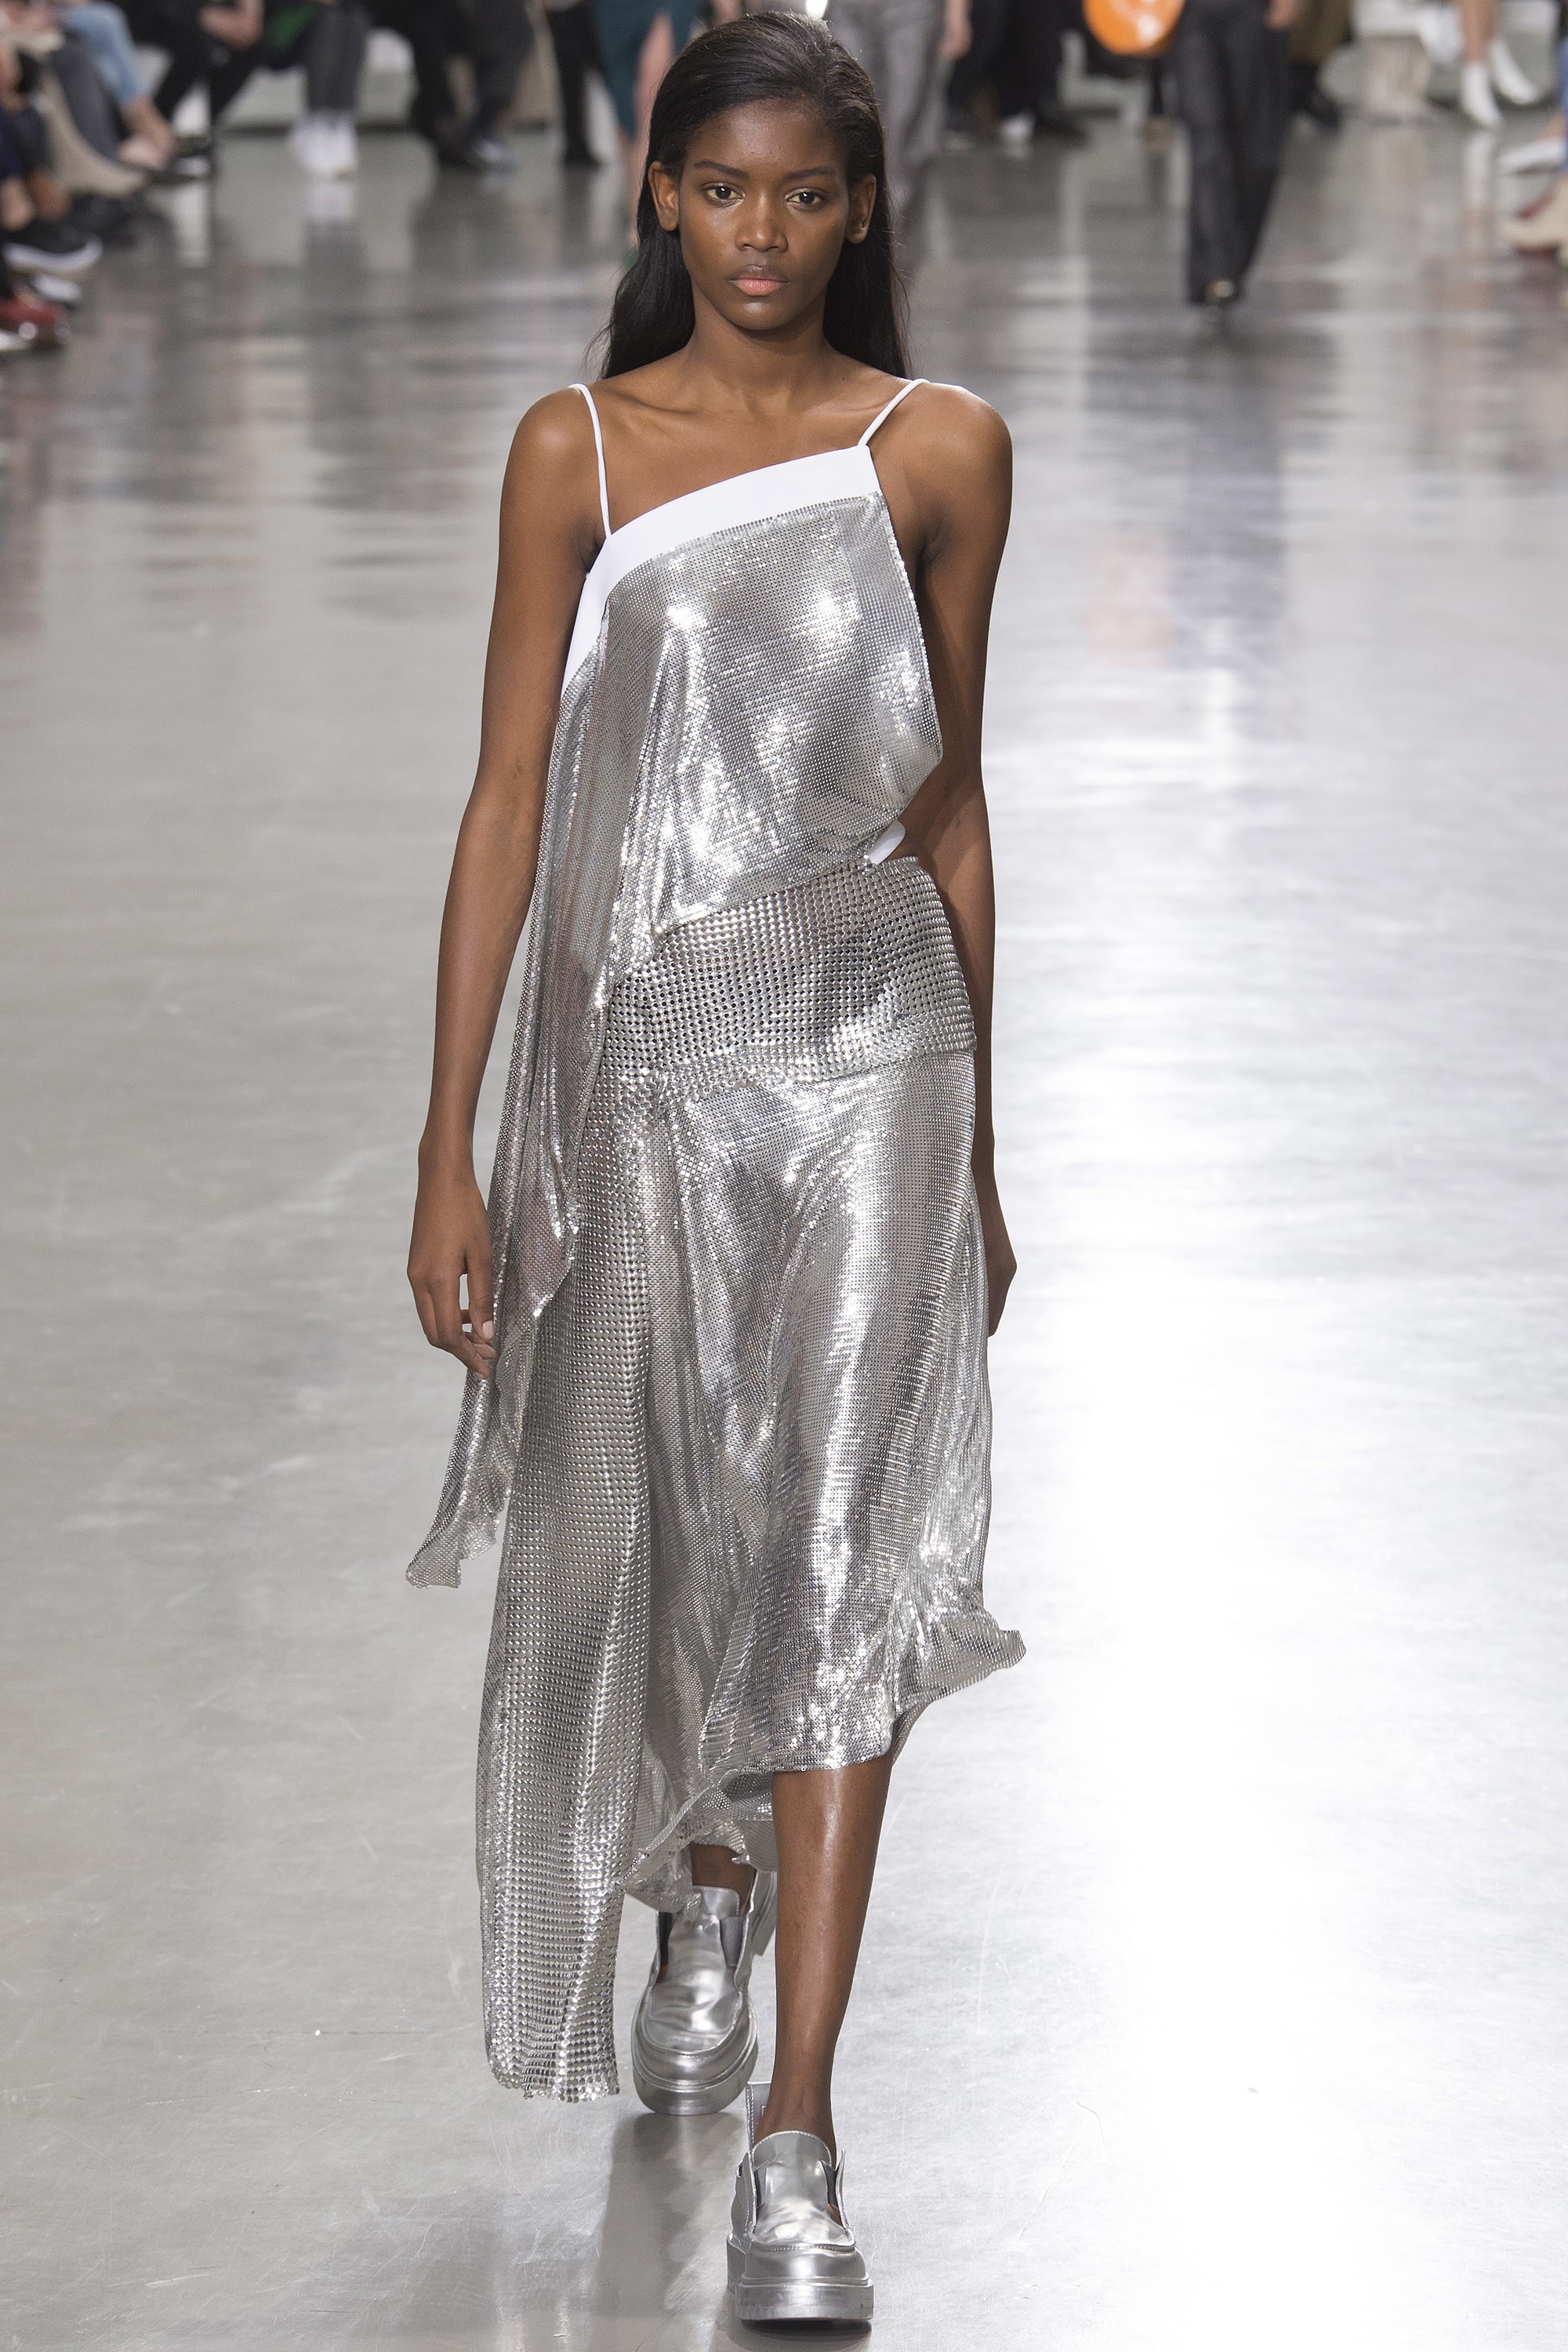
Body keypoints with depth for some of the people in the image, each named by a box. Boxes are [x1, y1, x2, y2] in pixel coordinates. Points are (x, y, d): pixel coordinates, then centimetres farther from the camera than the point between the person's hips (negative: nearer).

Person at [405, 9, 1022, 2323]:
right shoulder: (577, 451, -1)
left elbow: (948, 803, 8)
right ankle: (709, 1886, 46)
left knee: (840, 1559, -9)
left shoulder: (942, 450, 0)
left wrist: (976, 1144, 12)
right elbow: (509, 800, -1)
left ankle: (796, 2136, -8)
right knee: (650, 1538, 14)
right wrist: (450, 1148, -5)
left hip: (864, 1046, -1)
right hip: (633, 1047, 1)